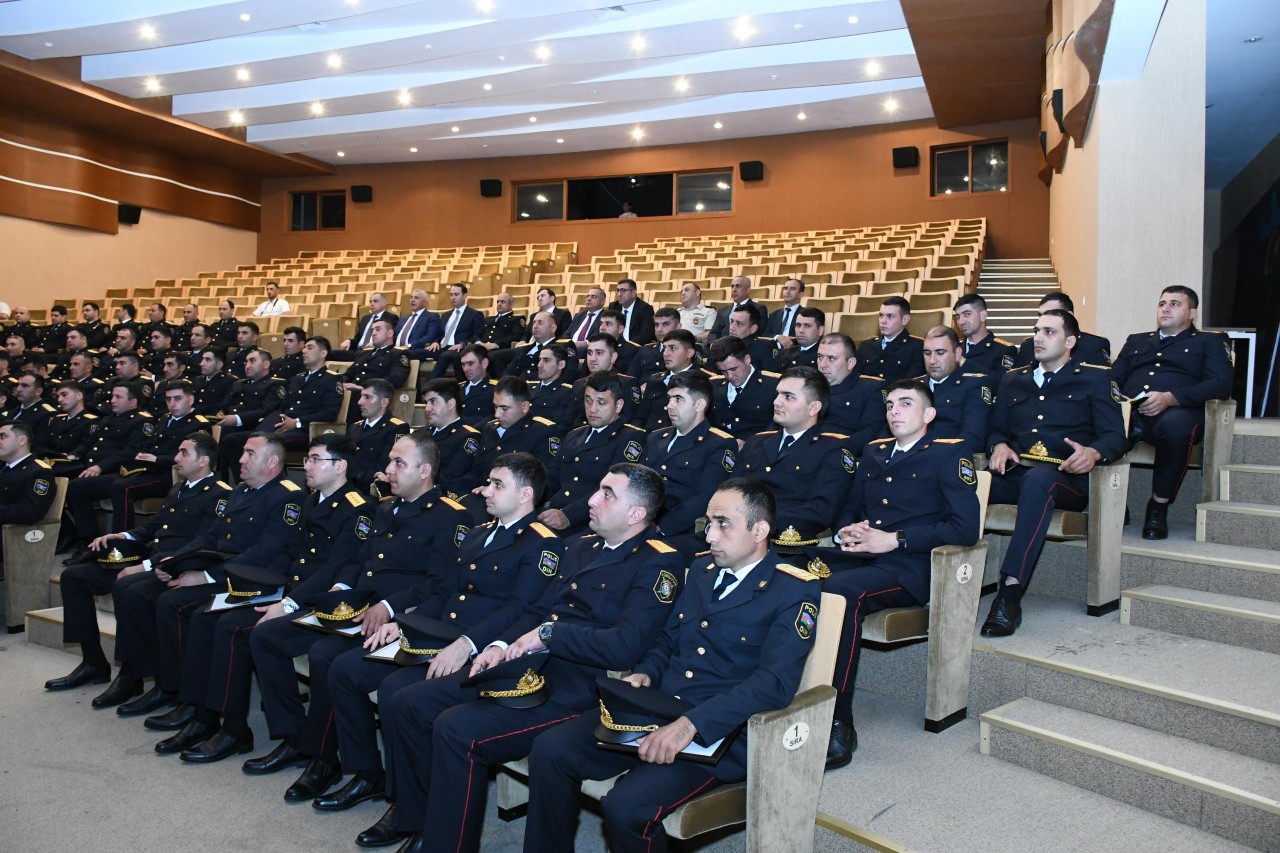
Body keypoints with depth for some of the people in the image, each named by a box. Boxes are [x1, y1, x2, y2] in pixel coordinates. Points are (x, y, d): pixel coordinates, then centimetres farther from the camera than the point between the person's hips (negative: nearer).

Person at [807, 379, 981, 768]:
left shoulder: (951, 453, 5)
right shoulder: (874, 451, 24)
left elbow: (966, 528, -7)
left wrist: (894, 540, -13)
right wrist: (846, 530, 4)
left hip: (909, 567, -6)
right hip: (860, 556, 6)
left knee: (842, 590, -36)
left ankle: (839, 724, -29)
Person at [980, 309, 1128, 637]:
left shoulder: (1095, 379, 14)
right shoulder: (1014, 379, 27)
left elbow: (1116, 437, 4)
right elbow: (996, 429, 23)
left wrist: (1093, 453, -20)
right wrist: (999, 446, -2)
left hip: (1064, 477, -3)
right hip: (1014, 473, 4)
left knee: (1038, 478, -42)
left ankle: (1011, 591, -46)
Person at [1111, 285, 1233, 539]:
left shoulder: (1210, 342, 21)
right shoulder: (1136, 341, 34)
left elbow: (1221, 385, 3)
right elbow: (1113, 378, 23)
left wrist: (1169, 398, -15)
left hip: (1176, 412, -2)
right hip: (1129, 412, 3)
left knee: (1175, 423, -41)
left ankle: (1159, 508, -23)